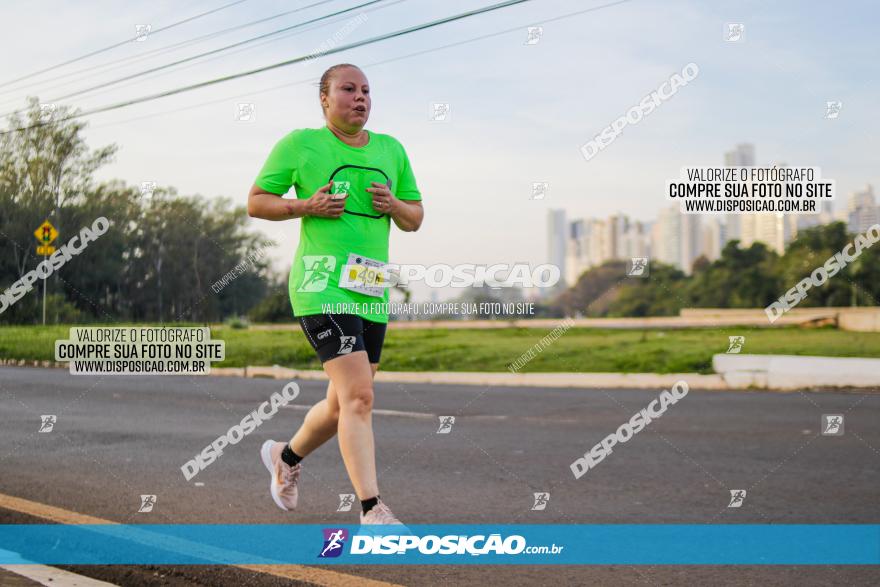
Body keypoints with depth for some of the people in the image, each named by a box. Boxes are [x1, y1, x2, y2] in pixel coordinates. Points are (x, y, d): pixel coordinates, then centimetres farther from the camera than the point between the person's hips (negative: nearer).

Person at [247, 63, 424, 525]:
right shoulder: (299, 144, 0)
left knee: (345, 404, 15)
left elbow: (415, 219, 18)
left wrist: (393, 205, -4)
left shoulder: (391, 150, 13)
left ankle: (287, 457, 42)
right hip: (322, 285, -6)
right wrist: (307, 206, -11)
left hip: (372, 292, 6)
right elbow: (255, 202, 5)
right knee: (359, 396, -17)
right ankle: (372, 511, -13)